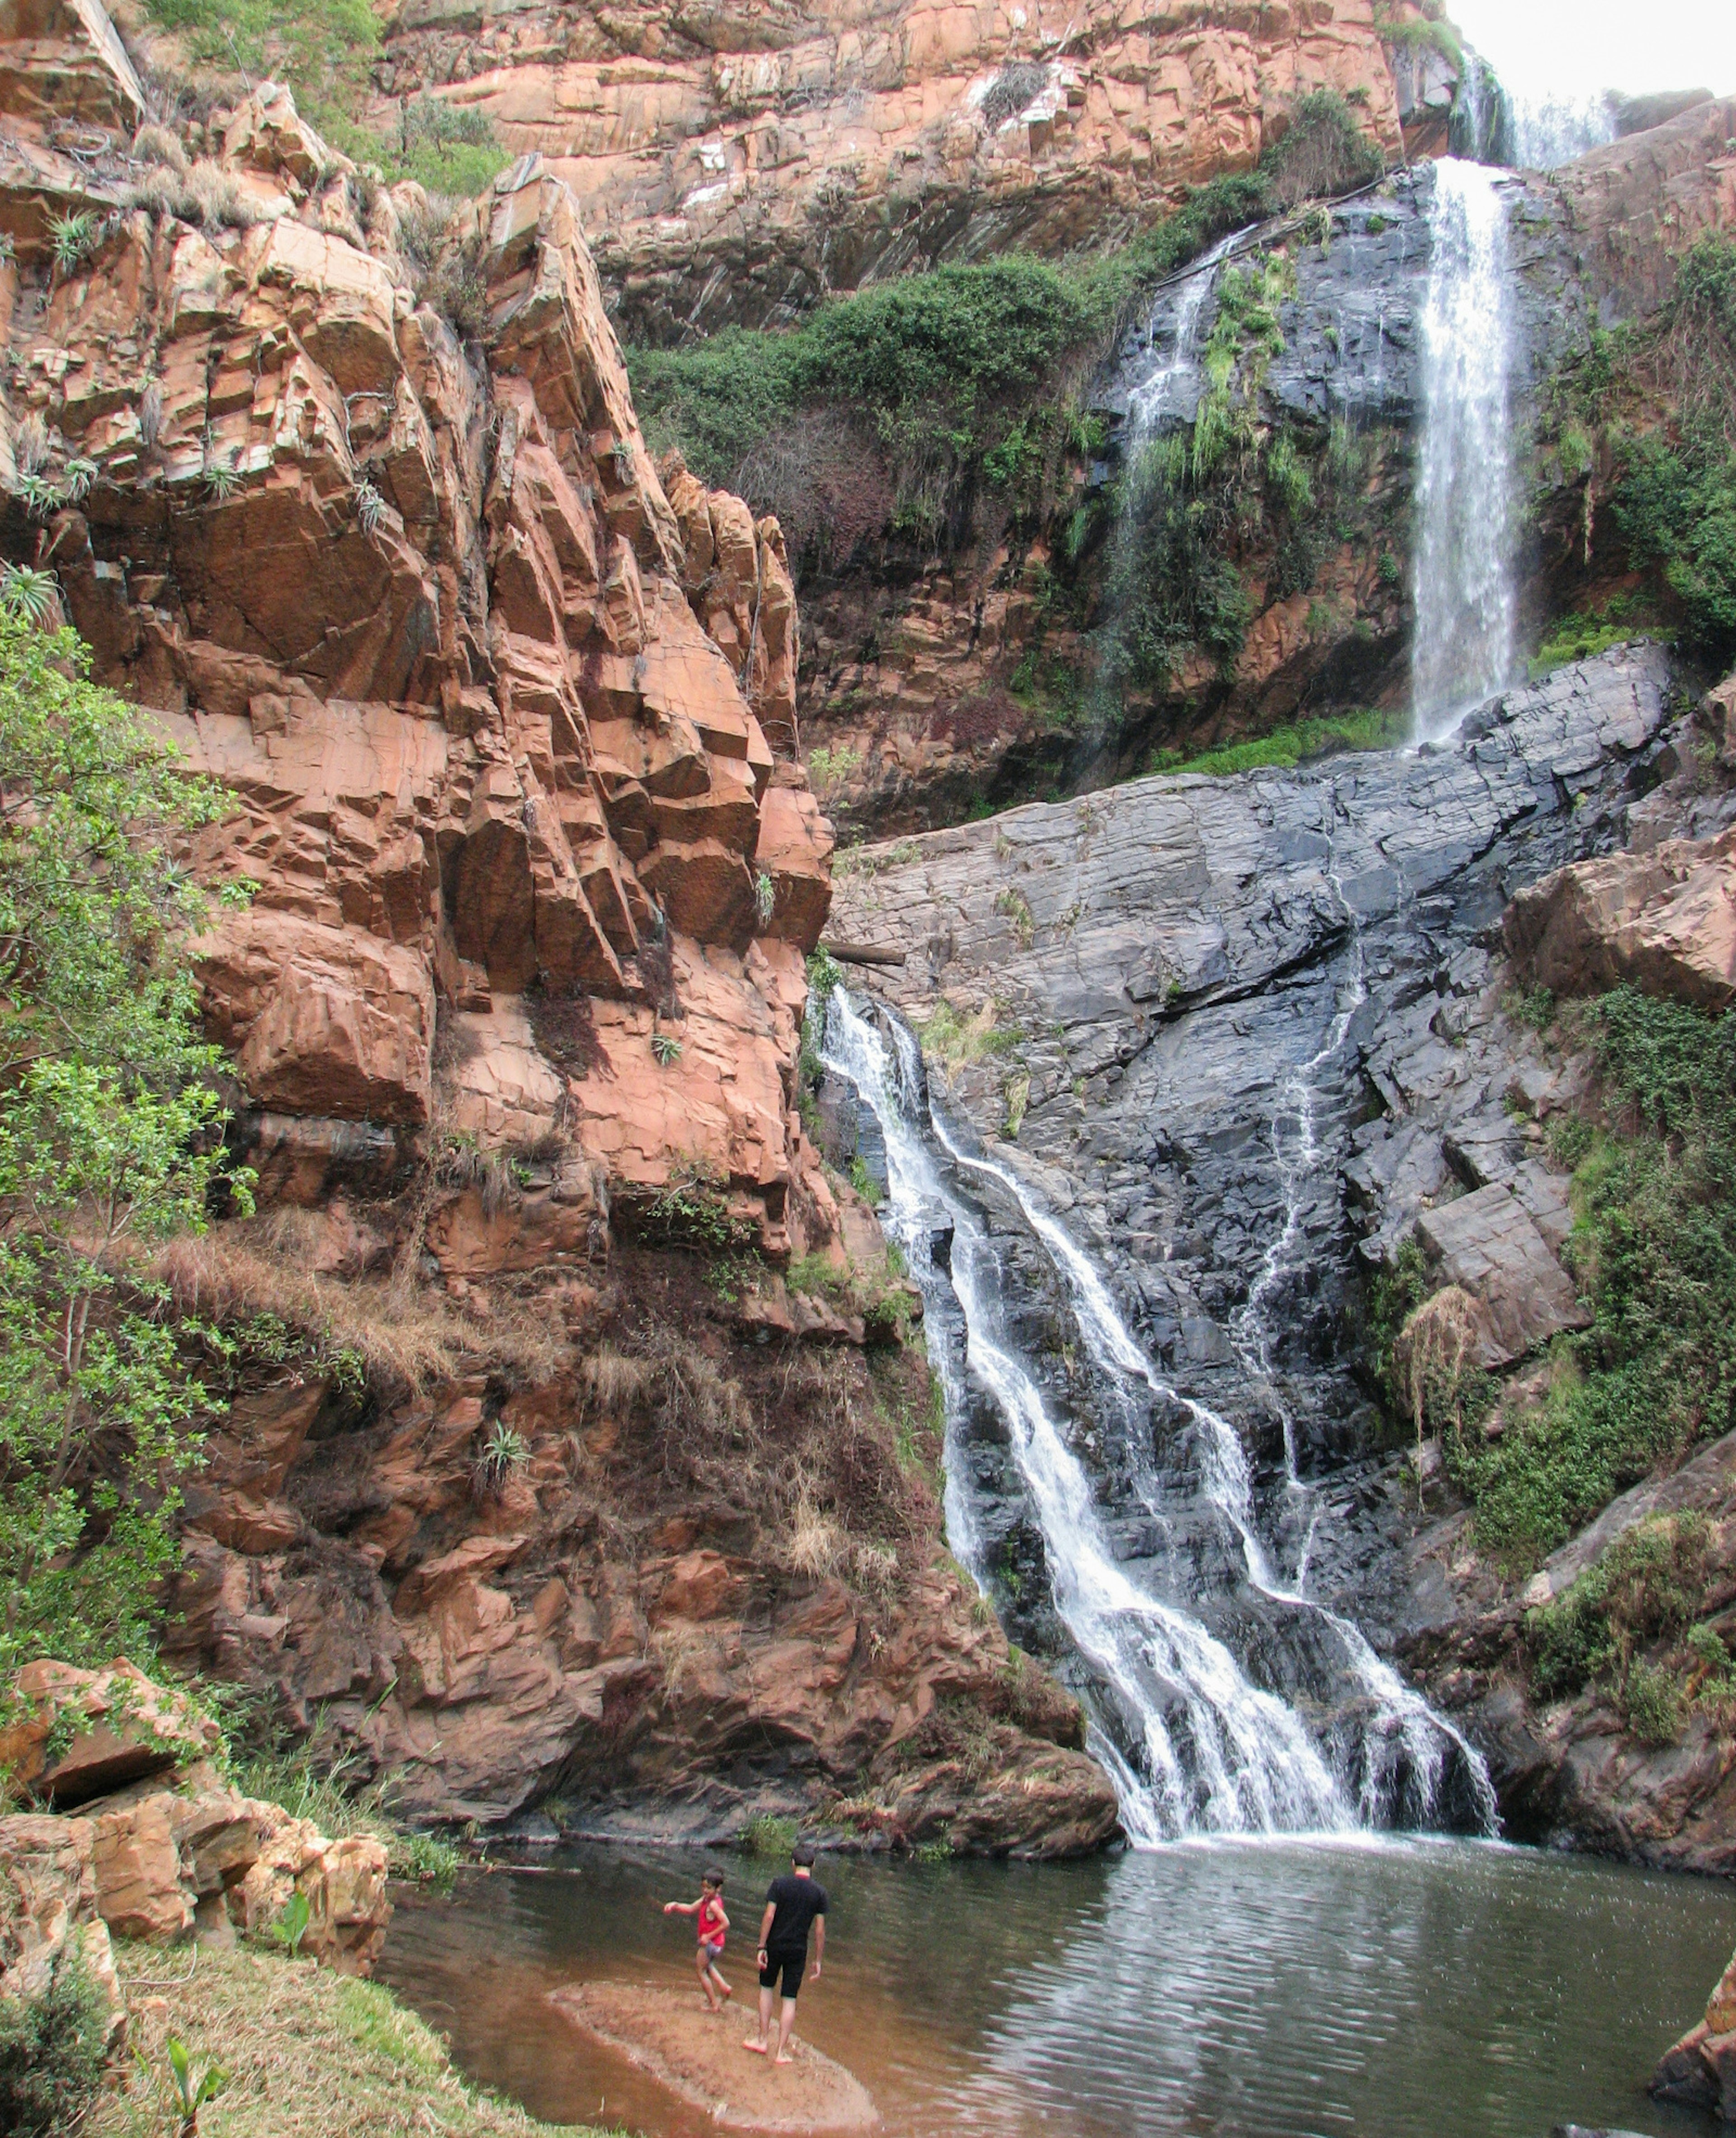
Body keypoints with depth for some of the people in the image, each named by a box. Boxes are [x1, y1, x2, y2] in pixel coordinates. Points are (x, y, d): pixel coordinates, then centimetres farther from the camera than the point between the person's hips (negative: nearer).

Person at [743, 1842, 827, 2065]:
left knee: (767, 1988, 20)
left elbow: (769, 1916, -13)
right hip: (798, 1952, 1)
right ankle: (782, 2051, 9)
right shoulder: (819, 1892, -3)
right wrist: (818, 1960, 4)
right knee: (790, 2000, 8)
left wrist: (762, 1947, -9)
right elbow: (820, 1930, -3)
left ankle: (763, 2040, 21)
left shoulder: (780, 1884, -7)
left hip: (775, 1946, -1)